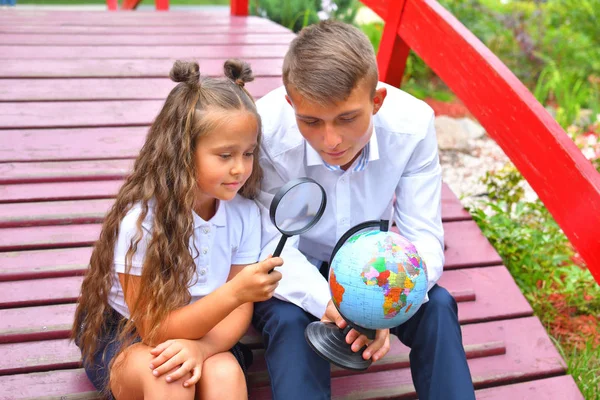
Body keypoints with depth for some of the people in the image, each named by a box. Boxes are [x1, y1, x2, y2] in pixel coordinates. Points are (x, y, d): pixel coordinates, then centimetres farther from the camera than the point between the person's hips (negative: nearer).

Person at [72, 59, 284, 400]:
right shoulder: (142, 218, -23)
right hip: (122, 338, -2)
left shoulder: (244, 212, -12)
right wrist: (235, 292, -36)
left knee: (225, 372, -29)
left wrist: (201, 346, -31)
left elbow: (239, 310, -8)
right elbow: (154, 331, -22)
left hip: (202, 332, 3)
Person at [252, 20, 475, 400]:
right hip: (297, 269, -2)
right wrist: (328, 302, -45)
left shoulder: (413, 123, -26)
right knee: (290, 319, -32)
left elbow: (423, 238, -21)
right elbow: (272, 242, -26)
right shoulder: (266, 130, -33)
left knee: (437, 306, -22)